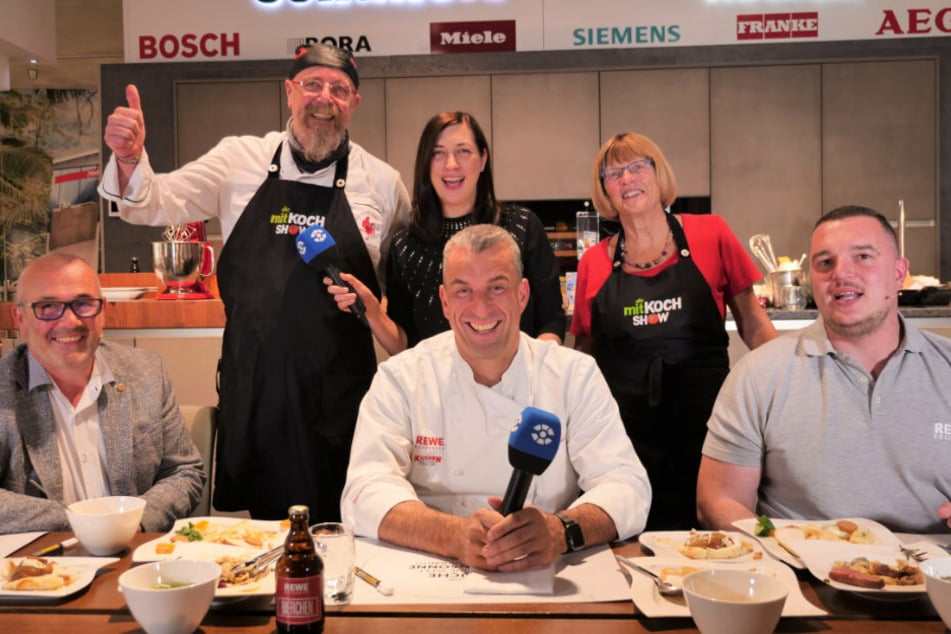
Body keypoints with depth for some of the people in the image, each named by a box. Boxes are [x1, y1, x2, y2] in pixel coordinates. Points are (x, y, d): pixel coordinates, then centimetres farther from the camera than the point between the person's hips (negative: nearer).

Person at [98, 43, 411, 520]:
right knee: (261, 519, 14)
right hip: (253, 378, 1)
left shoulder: (383, 182, 2)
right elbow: (155, 206, 2)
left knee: (337, 524, 10)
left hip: (339, 385, 0)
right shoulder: (239, 160, 3)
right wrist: (129, 159, -17)